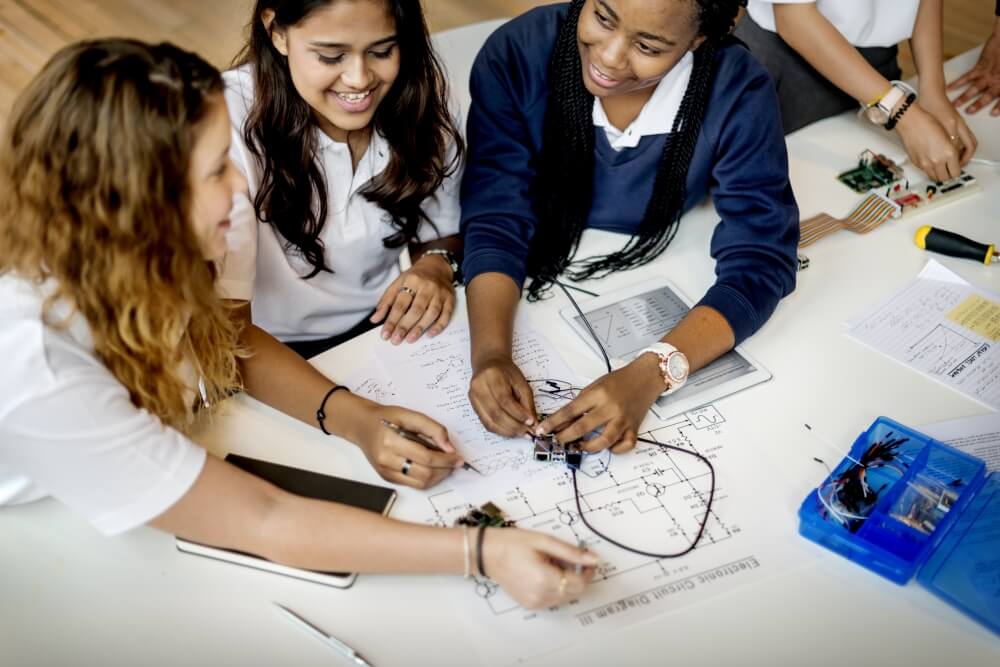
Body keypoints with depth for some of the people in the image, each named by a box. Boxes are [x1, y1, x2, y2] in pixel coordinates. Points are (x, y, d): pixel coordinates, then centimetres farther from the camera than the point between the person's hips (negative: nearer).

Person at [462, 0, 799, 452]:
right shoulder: (517, 55, -23)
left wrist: (649, 375, -41)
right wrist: (491, 353, -40)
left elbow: (757, 264, -25)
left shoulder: (737, 94, -25)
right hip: (528, 301, 0)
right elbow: (496, 223, -22)